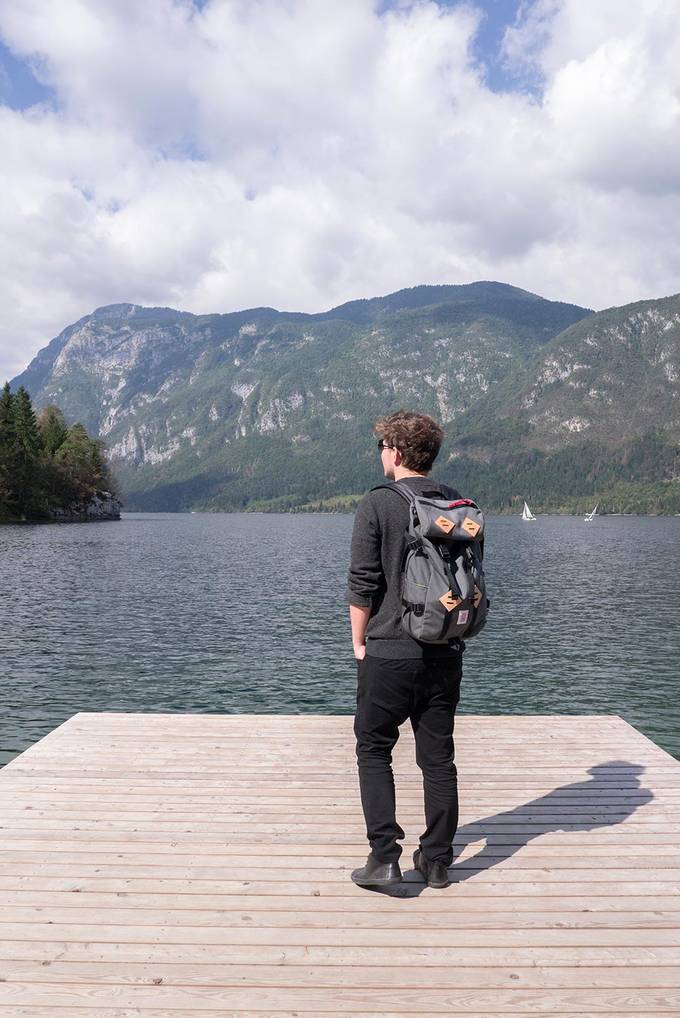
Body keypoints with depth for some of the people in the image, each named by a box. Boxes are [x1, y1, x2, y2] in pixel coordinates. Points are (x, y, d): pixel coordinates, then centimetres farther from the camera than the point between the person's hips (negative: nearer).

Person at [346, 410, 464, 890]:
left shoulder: (377, 504, -10)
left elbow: (362, 583, -11)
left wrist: (359, 642, 0)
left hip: (389, 652, -4)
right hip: (446, 653, 5)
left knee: (373, 751, 11)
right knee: (438, 757, 13)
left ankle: (384, 857, 6)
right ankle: (438, 860, 22)